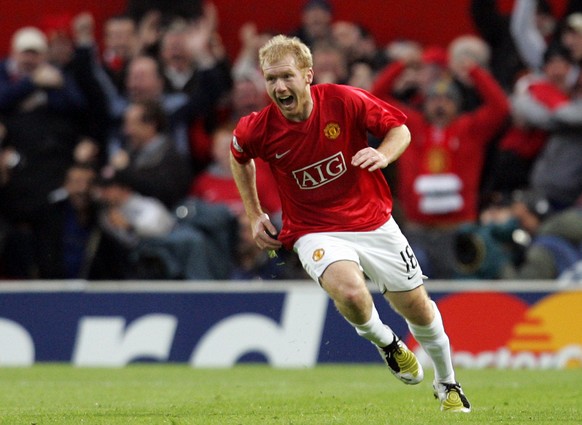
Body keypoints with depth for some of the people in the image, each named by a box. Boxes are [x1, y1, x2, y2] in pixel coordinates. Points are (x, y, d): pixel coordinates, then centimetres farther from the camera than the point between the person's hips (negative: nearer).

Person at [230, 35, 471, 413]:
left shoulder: (344, 101, -18)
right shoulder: (259, 129, -14)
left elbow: (400, 128, -4)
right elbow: (239, 156, 11)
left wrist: (383, 155, -25)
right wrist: (254, 215, 10)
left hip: (374, 221, 1)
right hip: (316, 232, -1)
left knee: (417, 308, 8)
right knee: (350, 292, -32)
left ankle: (447, 384, 36)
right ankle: (386, 342, 3)